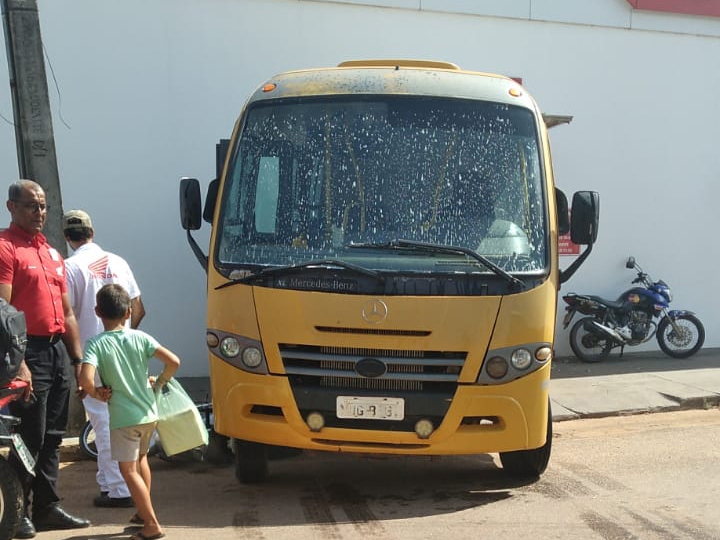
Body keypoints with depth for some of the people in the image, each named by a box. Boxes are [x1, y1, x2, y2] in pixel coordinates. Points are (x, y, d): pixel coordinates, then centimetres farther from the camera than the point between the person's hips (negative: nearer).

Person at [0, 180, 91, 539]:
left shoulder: (51, 252, 18)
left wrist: (78, 359, 16)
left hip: (57, 351, 8)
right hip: (30, 351, -8)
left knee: (52, 436, 13)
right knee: (29, 436, -2)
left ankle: (47, 507, 23)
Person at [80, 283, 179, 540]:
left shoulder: (96, 344, -11)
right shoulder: (140, 337, -2)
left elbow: (86, 378, -27)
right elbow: (173, 361, -8)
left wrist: (96, 393, -7)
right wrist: (159, 382, 9)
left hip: (123, 417, -5)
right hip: (149, 412, 5)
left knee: (129, 470, 3)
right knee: (141, 458, 26)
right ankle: (144, 511, 37)